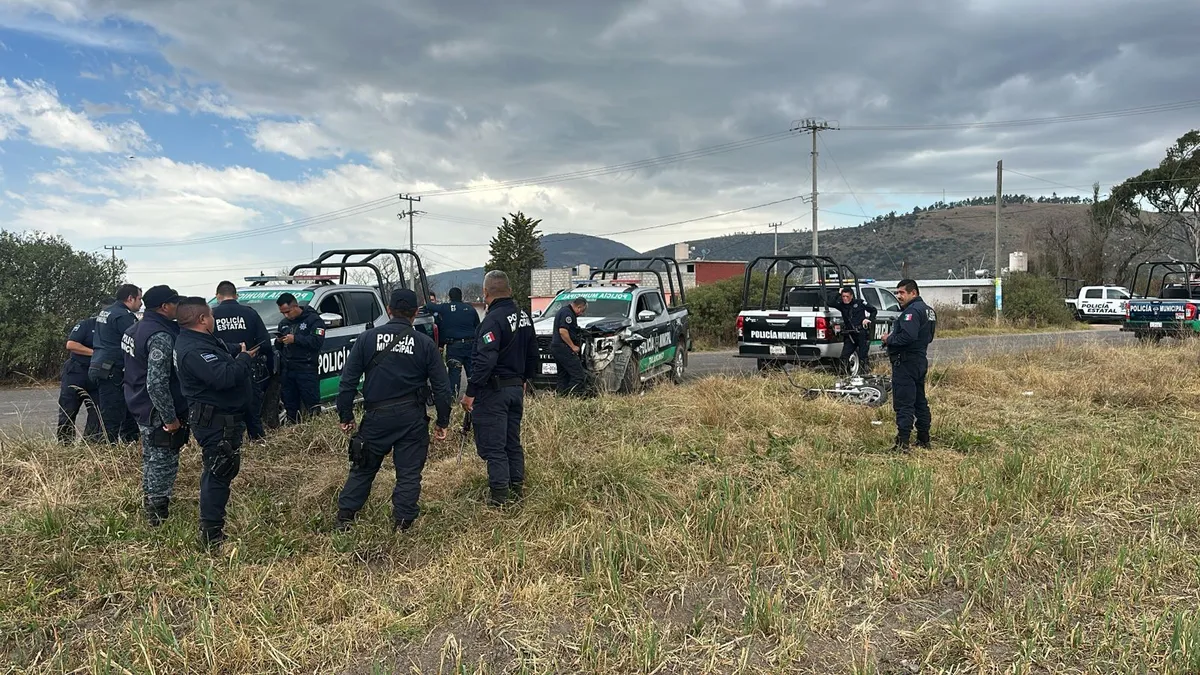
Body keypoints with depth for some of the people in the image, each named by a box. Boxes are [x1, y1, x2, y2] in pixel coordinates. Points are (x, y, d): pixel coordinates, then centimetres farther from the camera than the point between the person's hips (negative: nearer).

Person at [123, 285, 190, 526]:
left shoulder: (135, 329, 8)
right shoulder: (161, 336, -24)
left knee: (151, 459, 23)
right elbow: (157, 384, -29)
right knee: (163, 463, 0)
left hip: (140, 406, 10)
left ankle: (149, 505, 37)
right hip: (157, 413, -10)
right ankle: (158, 516, 7)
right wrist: (170, 418, -23)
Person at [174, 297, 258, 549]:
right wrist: (245, 359, -19)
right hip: (216, 422, -11)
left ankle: (213, 525, 36)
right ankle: (212, 535, 3)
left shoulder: (201, 342, 11)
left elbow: (224, 365, 18)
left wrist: (240, 357, 2)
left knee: (221, 471, 21)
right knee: (219, 473, -5)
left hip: (224, 417, 11)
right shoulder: (193, 350, -24)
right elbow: (223, 377, -34)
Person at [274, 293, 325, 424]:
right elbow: (279, 347, 26)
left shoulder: (313, 319, -3)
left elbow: (317, 341, -17)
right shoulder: (283, 324, 19)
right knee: (290, 405, 9)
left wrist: (295, 339, -18)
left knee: (312, 404, -7)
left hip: (306, 370, -6)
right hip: (287, 370, 7)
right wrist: (278, 342, 3)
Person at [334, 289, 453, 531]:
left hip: (376, 417, 1)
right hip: (412, 418, -1)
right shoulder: (425, 344, -2)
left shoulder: (367, 339, 0)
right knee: (409, 473, 9)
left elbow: (347, 381, 0)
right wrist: (443, 422, 8)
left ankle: (344, 517, 21)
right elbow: (441, 387, 0)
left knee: (362, 470, 17)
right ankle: (402, 524, 10)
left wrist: (346, 416, 9)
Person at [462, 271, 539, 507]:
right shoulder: (523, 317, 9)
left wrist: (470, 393, -22)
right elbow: (532, 354, 18)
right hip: (516, 388, 9)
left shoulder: (493, 320, -19)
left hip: (493, 391, -8)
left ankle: (499, 496, -1)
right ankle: (516, 489, 25)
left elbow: (484, 361, -26)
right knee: (512, 442, 17)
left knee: (492, 446, -2)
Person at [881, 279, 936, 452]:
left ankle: (902, 443, -11)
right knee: (920, 401, 17)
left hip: (906, 362, -10)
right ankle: (924, 440, 24)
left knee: (903, 404, -9)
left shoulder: (912, 311, -17)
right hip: (921, 360, 11)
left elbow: (908, 336, -30)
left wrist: (889, 339, -14)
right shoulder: (928, 310, 16)